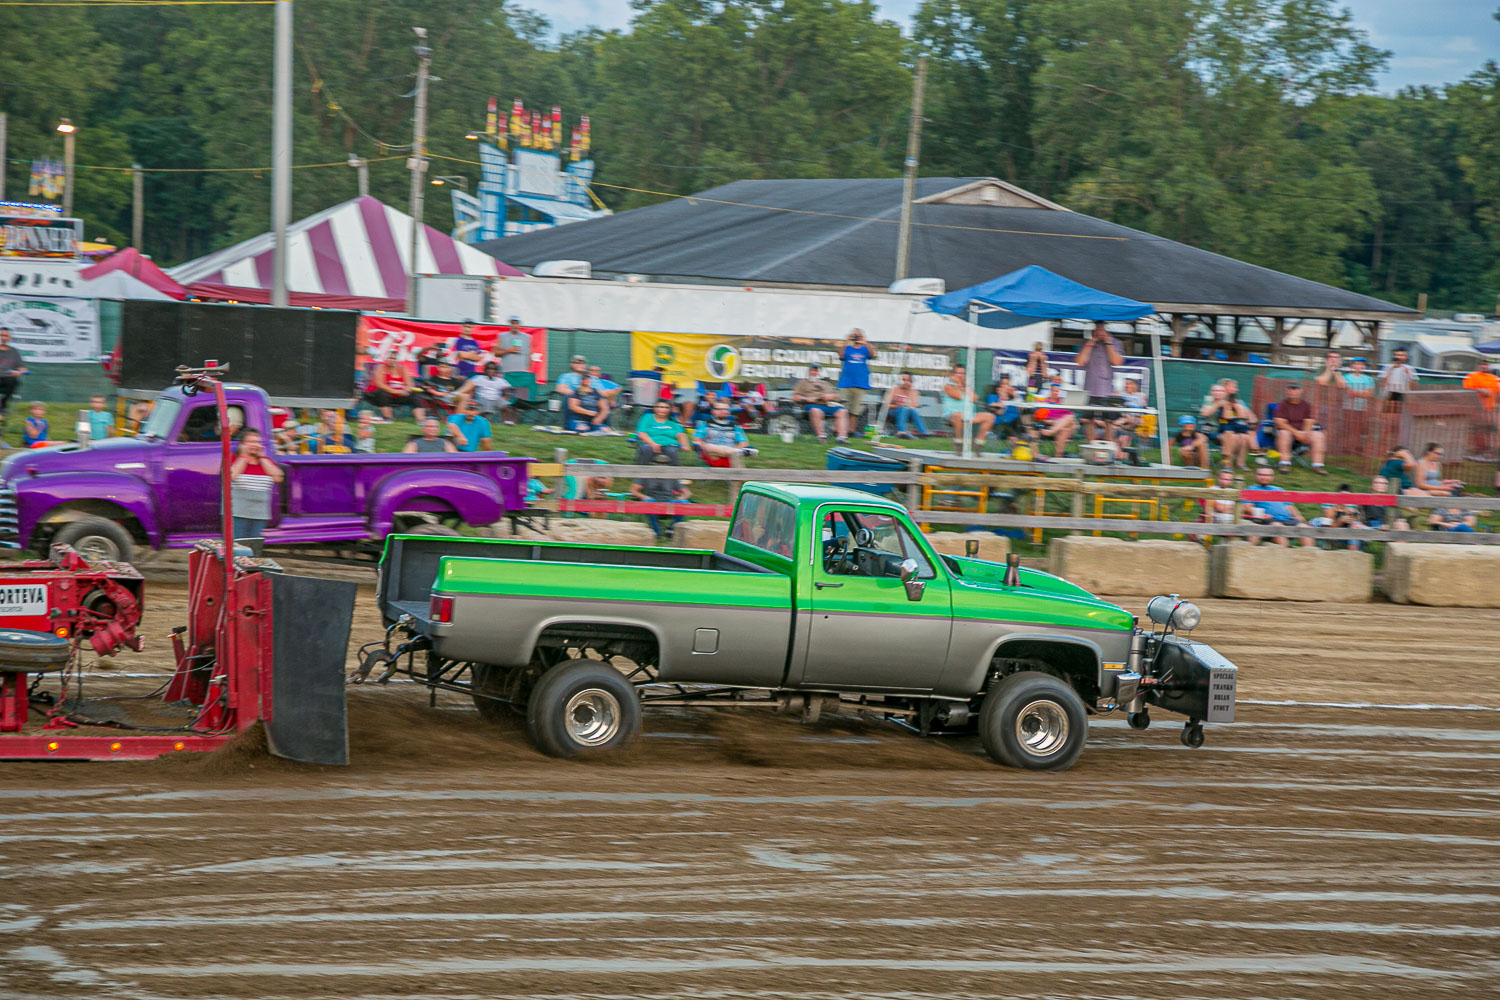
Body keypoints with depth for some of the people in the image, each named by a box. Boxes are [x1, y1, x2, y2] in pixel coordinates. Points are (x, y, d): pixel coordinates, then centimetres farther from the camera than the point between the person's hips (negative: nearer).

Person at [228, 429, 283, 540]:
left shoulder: (265, 461, 14)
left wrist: (262, 457, 1)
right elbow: (232, 475, -17)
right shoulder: (234, 459, 3)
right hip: (238, 513, -4)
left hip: (260, 513, 4)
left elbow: (278, 477, -1)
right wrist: (244, 456, -5)